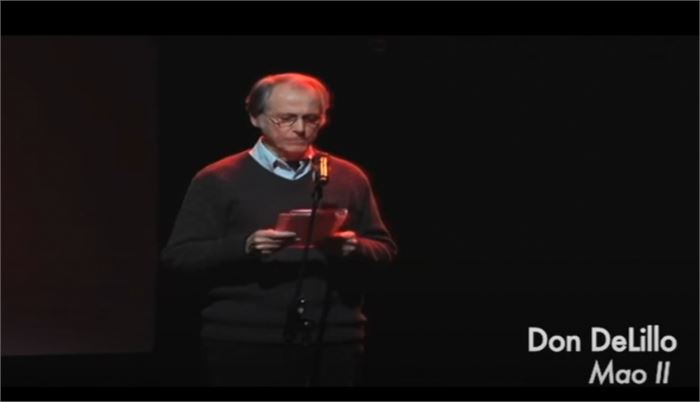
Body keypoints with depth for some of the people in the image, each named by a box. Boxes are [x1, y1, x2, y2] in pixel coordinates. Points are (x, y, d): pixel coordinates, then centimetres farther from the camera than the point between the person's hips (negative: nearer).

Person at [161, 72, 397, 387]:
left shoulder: (349, 177, 12)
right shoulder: (218, 180, 2)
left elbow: (385, 248, 14)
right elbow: (178, 254, -3)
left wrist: (355, 248, -11)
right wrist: (245, 246, -20)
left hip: (334, 340, 3)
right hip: (245, 343, -3)